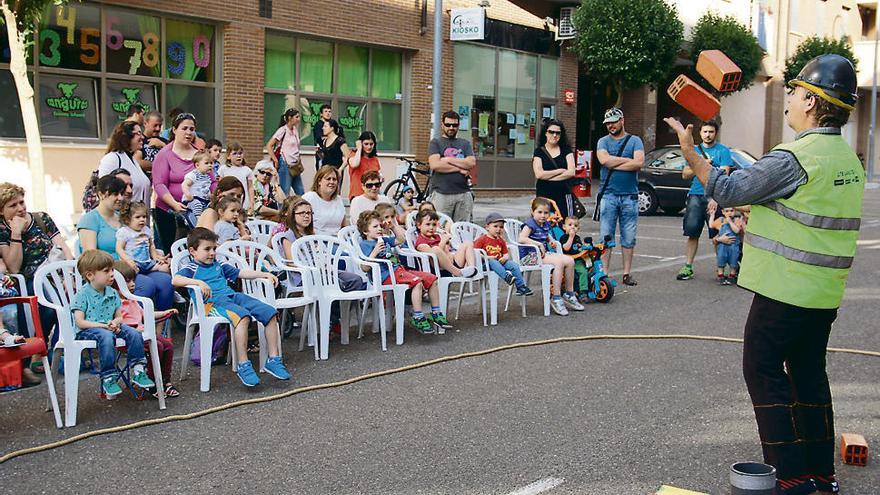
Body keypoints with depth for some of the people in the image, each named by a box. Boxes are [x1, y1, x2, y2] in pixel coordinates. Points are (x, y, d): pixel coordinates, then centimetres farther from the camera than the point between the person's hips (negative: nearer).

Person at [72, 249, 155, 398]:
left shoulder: (113, 293, 12)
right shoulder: (82, 295, -7)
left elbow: (119, 316, 14)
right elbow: (80, 322, -14)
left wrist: (116, 322, -12)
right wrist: (103, 326, -22)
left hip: (110, 327, 6)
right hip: (88, 330, -6)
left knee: (134, 334, -19)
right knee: (107, 337, -38)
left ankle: (138, 371, -11)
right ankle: (108, 378, -32)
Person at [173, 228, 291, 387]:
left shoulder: (219, 265, 29)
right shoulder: (191, 268, 8)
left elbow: (241, 273, 31)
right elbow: (176, 280, -12)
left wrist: (265, 274, 21)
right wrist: (198, 282, -25)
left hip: (232, 296, 7)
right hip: (212, 302, -7)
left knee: (269, 312, -9)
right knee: (242, 316, -37)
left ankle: (273, 359, -5)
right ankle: (243, 365, -36)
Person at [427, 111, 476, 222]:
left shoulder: (465, 144, 19)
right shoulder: (435, 143, 9)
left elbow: (472, 163, 1)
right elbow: (435, 165, -9)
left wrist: (448, 160, -3)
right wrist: (460, 168, -4)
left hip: (463, 193, 3)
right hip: (441, 193, -3)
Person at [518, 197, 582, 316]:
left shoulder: (546, 225, 14)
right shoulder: (530, 224, -11)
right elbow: (521, 239, -26)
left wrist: (550, 240, 12)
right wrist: (539, 244, -24)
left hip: (544, 253, 9)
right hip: (530, 256, -9)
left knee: (570, 261, -6)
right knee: (559, 262, -28)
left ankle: (569, 294, 7)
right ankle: (556, 298, -24)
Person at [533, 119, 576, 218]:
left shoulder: (566, 150, 10)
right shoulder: (539, 151, 7)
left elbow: (571, 172, -3)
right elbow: (539, 174, -7)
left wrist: (547, 177, -6)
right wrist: (561, 170, -4)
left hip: (563, 195, 1)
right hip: (544, 196, -1)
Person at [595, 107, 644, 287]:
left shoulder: (635, 141, 7)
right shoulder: (603, 142, 9)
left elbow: (639, 163, -10)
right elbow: (604, 160, -11)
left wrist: (614, 164, -9)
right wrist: (627, 160, -6)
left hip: (630, 196, 0)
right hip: (608, 195, 0)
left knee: (629, 237, 4)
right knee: (606, 236, -1)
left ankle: (627, 273, 11)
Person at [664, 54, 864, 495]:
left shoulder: (793, 159, -20)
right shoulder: (849, 159, 8)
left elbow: (726, 190, -13)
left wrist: (689, 150, -4)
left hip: (785, 290, -8)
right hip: (826, 294, 8)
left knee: (764, 371, 2)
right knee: (809, 374, 16)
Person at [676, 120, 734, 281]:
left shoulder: (723, 151, 1)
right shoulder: (695, 150, 16)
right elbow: (685, 175, 14)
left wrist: (715, 198, -21)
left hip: (714, 196, -4)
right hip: (695, 195, 4)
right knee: (692, 233, 2)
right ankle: (688, 267, 7)